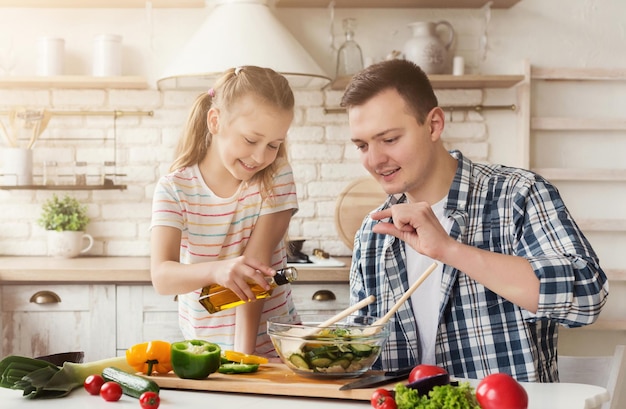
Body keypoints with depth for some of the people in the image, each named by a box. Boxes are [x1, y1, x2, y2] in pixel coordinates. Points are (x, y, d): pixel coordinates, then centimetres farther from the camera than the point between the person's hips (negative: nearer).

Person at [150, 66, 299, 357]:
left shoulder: (277, 177, -4)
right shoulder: (174, 189, -7)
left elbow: (254, 267, -12)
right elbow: (161, 276, -20)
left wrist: (243, 353, -21)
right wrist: (215, 270, -40)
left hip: (271, 344, 0)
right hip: (203, 348, 1)